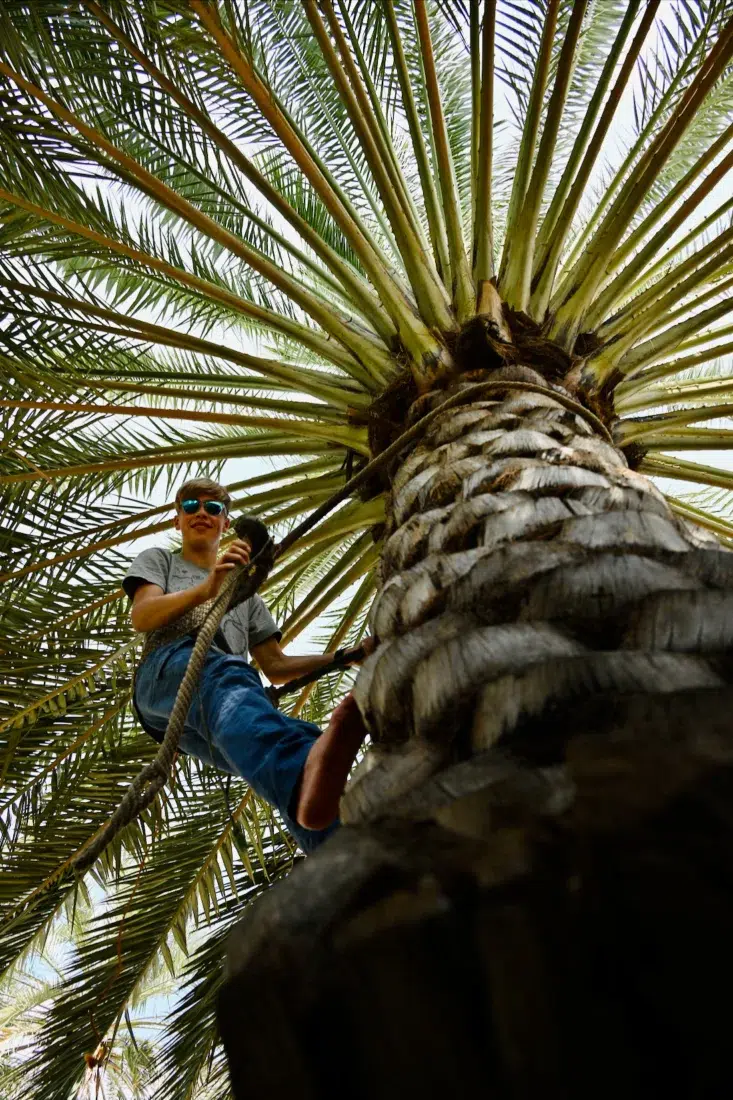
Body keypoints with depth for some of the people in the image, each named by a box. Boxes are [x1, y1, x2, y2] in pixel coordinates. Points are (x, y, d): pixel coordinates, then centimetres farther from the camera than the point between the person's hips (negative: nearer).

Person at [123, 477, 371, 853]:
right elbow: (142, 617, 7)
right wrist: (207, 588, -10)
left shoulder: (246, 592, 40)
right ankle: (302, 775, -74)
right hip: (169, 667, -3)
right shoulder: (158, 560, 30)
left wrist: (343, 655, 18)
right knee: (227, 676, -42)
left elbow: (275, 666, 32)